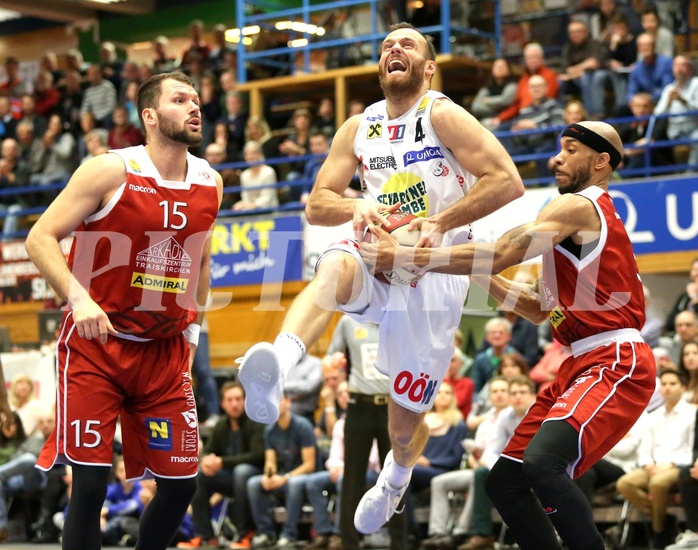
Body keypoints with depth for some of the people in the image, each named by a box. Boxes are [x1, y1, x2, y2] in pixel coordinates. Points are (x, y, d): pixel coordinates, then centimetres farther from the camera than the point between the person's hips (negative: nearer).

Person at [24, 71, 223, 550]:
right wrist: (78, 297, -25)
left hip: (165, 351, 5)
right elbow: (41, 238, -12)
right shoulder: (111, 171, -11)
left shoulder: (210, 182, 6)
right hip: (96, 344, -5)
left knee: (181, 483, 5)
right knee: (90, 481, -10)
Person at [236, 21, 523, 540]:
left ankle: (396, 477, 41)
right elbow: (316, 205, 7)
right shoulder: (358, 128, 9)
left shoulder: (443, 115, -7)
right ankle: (278, 366, -62)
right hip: (379, 260, 3)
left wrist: (439, 223, -25)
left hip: (434, 272, -3)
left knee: (405, 418, 5)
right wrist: (356, 207, -15)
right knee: (335, 266, -37)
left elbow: (508, 182, -17)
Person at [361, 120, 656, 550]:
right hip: (582, 366, 11)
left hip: (616, 366, -11)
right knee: (505, 482, 7)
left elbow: (499, 255, -17)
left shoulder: (579, 206, -6)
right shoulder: (591, 219, 25)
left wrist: (404, 257, -17)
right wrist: (478, 274, 16)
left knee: (542, 462, -32)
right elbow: (540, 310, 26)